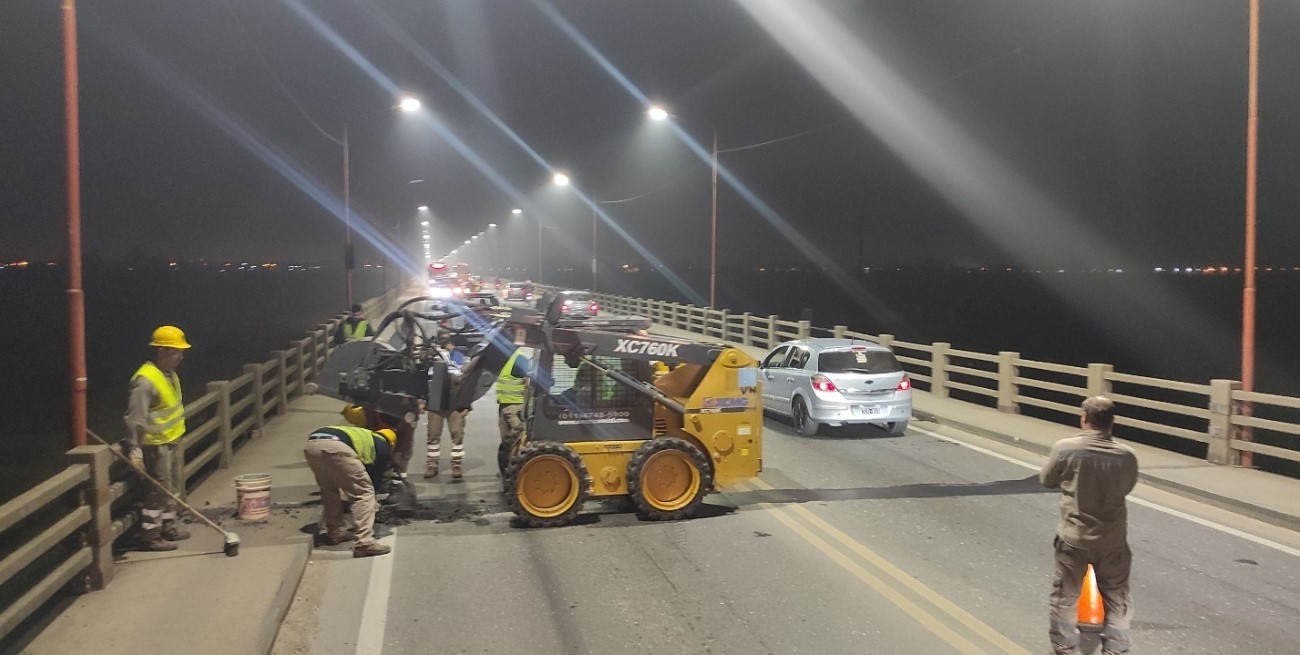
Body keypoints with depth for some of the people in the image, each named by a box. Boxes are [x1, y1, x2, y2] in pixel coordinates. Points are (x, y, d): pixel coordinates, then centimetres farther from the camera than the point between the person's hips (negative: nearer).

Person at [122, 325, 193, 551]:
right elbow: (135, 418, -24)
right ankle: (150, 536, 3)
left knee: (174, 486, 18)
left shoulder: (169, 374, 7)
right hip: (156, 445, -10)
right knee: (160, 490, -5)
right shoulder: (145, 380, -23)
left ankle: (168, 527, 31)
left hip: (172, 441, 10)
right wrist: (135, 449, -26)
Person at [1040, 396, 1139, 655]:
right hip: (1113, 540, 2)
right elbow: (1127, 487, 7)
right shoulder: (1127, 456, -11)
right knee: (1116, 598, 19)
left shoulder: (1065, 448, -17)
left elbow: (1047, 480, -2)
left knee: (1065, 596, 15)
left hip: (1073, 537, -1)